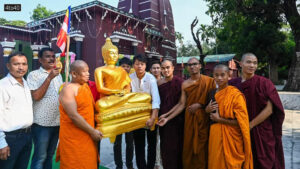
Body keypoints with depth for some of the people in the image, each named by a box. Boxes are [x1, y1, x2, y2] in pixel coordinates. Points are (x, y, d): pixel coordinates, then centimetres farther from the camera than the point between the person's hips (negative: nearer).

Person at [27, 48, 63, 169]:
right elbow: (36, 96, -18)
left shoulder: (58, 75, 12)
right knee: (40, 157, 3)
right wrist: (49, 78, -20)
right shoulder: (34, 75, -6)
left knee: (50, 155, 17)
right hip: (42, 123, -6)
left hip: (57, 122, 6)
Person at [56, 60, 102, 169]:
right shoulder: (68, 89, -14)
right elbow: (73, 116, -22)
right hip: (73, 139, -7)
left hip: (87, 137, 7)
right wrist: (92, 131, -17)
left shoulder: (85, 86, 10)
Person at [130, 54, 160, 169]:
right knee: (138, 144, 8)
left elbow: (156, 99, -23)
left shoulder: (151, 78, -16)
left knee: (152, 142, 10)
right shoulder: (130, 78, -7)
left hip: (150, 113, -1)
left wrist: (153, 117, -32)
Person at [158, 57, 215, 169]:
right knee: (189, 146, 8)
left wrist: (200, 105, -13)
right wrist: (167, 118, -6)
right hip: (190, 118, 2)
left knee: (202, 147, 5)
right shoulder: (185, 84, 4)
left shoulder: (209, 81, -3)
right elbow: (181, 104, 0)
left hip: (204, 118, -2)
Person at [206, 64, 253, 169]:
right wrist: (207, 109, -3)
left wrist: (219, 119, -16)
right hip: (215, 136, 6)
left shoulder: (236, 95, -13)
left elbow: (241, 122, -16)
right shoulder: (213, 93, 5)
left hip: (230, 138, -5)